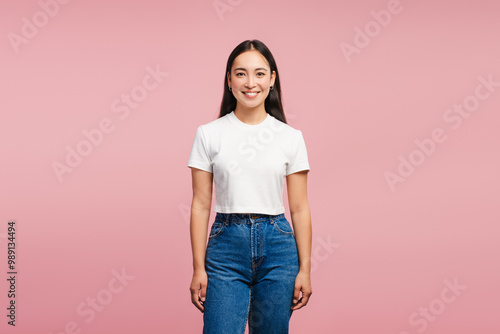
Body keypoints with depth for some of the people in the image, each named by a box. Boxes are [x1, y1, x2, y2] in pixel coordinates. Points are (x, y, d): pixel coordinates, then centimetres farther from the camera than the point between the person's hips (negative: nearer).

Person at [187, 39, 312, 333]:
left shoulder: (291, 137, 2)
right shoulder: (208, 134, 0)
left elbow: (299, 208, 3)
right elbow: (201, 204, 1)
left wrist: (305, 269, 1)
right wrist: (198, 268, -2)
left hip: (277, 245, 1)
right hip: (226, 243, -1)